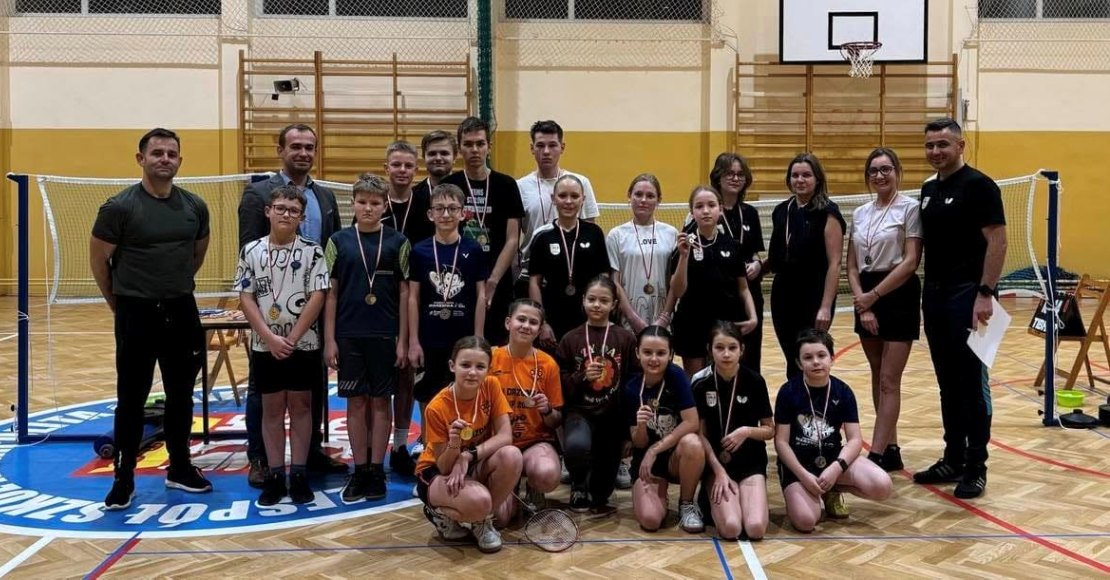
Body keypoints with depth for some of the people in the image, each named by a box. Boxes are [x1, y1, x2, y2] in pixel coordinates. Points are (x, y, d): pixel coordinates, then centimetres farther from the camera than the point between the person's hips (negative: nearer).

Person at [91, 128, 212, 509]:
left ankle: (180, 468, 26)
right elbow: (98, 260, -2)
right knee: (132, 398, 3)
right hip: (136, 314, -4)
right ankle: (124, 478, 13)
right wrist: (117, 302, 6)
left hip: (182, 312, 4)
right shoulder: (120, 207, -10)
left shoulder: (195, 207, 3)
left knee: (181, 395, 12)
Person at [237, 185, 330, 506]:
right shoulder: (252, 251, 1)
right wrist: (270, 338, -11)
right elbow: (246, 299, -1)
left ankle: (299, 474, 14)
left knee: (300, 406, 7)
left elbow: (317, 298, -8)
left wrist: (291, 339, -12)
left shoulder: (312, 251, -4)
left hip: (303, 344, -1)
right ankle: (275, 475, 15)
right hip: (264, 346, 1)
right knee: (272, 408, 8)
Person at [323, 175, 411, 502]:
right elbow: (331, 293, 4)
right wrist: (329, 339, -1)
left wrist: (403, 341, -2)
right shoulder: (339, 241, 3)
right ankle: (359, 471, 15)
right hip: (349, 335, 1)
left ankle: (377, 470, 15)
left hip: (385, 335, -1)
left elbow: (404, 294, 2)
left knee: (380, 402, 6)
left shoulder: (397, 242, 1)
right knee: (356, 402, 6)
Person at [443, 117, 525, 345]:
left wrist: (492, 282, -10)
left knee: (496, 346, 2)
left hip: (497, 287, 0)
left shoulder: (506, 185, 3)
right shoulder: (448, 186, 4)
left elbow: (512, 240, -1)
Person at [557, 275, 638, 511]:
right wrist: (582, 376, -16)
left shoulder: (626, 339, -1)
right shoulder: (570, 339, 2)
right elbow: (559, 385, 3)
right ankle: (579, 486, 0)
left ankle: (597, 495, 46)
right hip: (580, 411, 0)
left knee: (600, 496, 6)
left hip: (613, 414, 0)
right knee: (576, 445, -34)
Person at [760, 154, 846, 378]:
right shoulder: (781, 211, 10)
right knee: (793, 364, 9)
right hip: (783, 297, 5)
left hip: (813, 298, -5)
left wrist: (826, 307, -18)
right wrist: (759, 266, 0)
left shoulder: (827, 212, -7)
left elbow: (834, 264, -12)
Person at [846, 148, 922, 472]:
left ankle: (876, 455, -10)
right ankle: (891, 449, 19)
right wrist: (862, 302, -5)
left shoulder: (910, 208, -7)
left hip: (898, 295, -6)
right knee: (877, 377, 10)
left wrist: (874, 295, -15)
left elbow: (911, 262, -14)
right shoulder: (859, 214, 11)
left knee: (889, 380, -8)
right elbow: (852, 265, 9)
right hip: (866, 298, 7)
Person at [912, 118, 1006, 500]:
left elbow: (997, 241, -13)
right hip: (935, 295, 7)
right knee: (948, 383, 12)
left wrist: (985, 294, -20)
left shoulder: (978, 185, -9)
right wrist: (928, 289, 13)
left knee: (971, 383, -2)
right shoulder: (928, 190, 14)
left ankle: (976, 468, 7)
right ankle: (953, 460, 21)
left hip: (968, 295, -7)